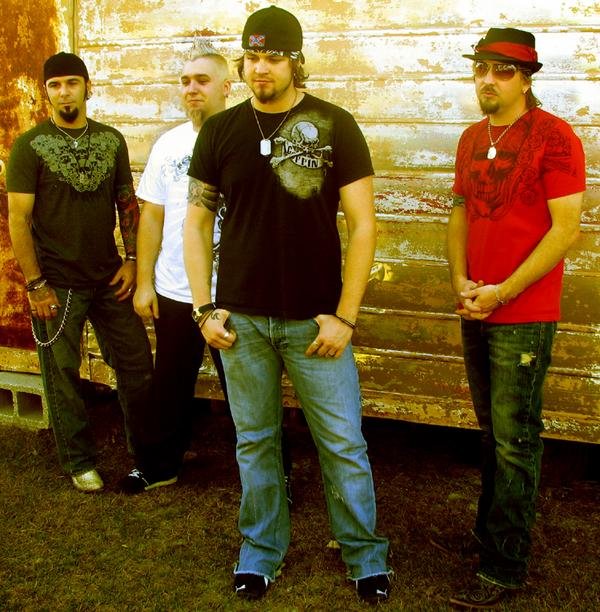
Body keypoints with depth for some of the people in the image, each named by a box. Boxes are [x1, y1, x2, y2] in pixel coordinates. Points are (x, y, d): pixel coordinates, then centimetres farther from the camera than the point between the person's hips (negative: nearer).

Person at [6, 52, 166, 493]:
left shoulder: (112, 140, 5)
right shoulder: (30, 146, -6)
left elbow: (127, 202, 10)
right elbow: (18, 218, -8)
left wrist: (132, 260, 0)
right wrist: (35, 284, -12)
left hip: (109, 278, 3)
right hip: (58, 284, -3)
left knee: (138, 364, 8)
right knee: (64, 375, 7)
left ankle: (150, 453, 25)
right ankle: (80, 462, 25)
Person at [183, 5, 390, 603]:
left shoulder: (335, 126, -3)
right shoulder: (220, 130, 4)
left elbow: (362, 224, -4)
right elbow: (196, 222, 8)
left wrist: (344, 316, -9)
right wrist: (204, 308, 0)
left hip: (315, 320, -2)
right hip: (241, 319, 2)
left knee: (343, 443, 5)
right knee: (255, 441, 13)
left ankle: (364, 554, 24)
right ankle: (261, 549, 31)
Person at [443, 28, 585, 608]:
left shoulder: (553, 136, -10)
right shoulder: (471, 138, 10)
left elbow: (566, 228, -14)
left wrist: (502, 292, -15)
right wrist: (461, 283, -1)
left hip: (523, 316, -6)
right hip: (475, 311, 7)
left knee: (515, 440, -1)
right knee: (491, 430, 17)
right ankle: (488, 531, 31)